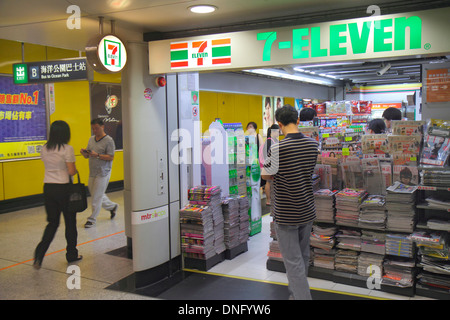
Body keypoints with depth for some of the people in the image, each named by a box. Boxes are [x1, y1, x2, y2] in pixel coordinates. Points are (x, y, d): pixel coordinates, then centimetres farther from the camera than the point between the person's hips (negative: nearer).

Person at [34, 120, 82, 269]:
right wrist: (75, 170, 5)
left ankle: (39, 254, -1)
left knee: (52, 222, 14)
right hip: (63, 188, -5)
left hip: (48, 188, 5)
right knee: (70, 222, 11)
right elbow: (71, 171, -15)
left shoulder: (44, 149, 5)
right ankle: (71, 254, 23)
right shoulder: (67, 149, -14)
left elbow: (48, 165, 13)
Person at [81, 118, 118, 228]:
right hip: (92, 172, 7)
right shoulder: (91, 139, 11)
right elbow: (87, 156, 14)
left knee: (97, 196, -2)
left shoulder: (108, 140, -10)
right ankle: (112, 206, 34)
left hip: (103, 173, -7)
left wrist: (97, 155, -25)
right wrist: (84, 153, -9)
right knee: (94, 193, 14)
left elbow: (111, 157, -15)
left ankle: (92, 219, 10)